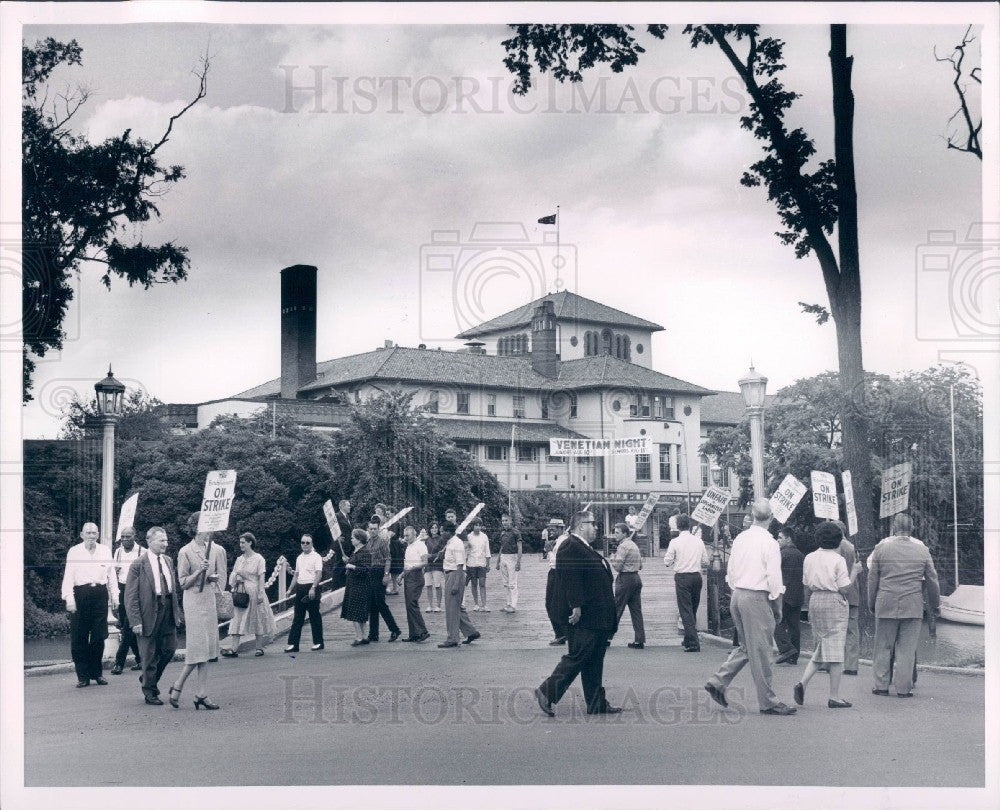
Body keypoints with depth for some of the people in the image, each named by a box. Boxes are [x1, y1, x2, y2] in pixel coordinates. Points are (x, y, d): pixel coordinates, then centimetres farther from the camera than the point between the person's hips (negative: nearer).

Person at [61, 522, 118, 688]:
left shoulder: (105, 551, 9)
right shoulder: (74, 552, 1)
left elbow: (111, 575, 11)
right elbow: (68, 576, -2)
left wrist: (114, 596, 6)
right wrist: (69, 599, -11)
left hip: (100, 594, 2)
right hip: (81, 594, -2)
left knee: (99, 637, 5)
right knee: (79, 638, -1)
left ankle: (97, 673, 17)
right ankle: (83, 675, 8)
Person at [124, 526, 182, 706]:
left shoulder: (168, 561, 10)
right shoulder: (138, 565, -10)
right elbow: (131, 596, -11)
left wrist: (177, 611, 11)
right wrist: (135, 621, -16)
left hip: (168, 614, 6)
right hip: (149, 614, -6)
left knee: (169, 649, 7)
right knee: (149, 655, 4)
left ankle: (149, 679, 31)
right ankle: (150, 692, 19)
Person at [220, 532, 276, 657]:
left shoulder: (258, 559, -3)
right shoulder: (239, 559, 11)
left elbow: (261, 577, -7)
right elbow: (234, 575, 12)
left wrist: (261, 593, -12)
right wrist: (233, 588, -2)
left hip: (254, 591, -4)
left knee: (257, 619, 3)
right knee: (237, 620, -3)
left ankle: (259, 648, 13)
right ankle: (232, 648, -9)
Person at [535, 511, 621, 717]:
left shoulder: (586, 549, 19)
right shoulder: (570, 547, -14)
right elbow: (570, 578, -22)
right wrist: (576, 606, -27)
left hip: (598, 617, 10)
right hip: (584, 615, -10)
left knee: (594, 661, 11)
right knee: (577, 657, -6)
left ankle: (597, 704, 16)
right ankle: (547, 692, 3)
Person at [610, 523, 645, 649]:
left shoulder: (623, 546, -13)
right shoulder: (634, 545, 15)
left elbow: (617, 567, -17)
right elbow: (640, 566, 18)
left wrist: (613, 559, 1)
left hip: (626, 579, -8)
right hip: (636, 578, 8)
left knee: (616, 610, -2)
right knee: (636, 610, 7)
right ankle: (639, 640, 5)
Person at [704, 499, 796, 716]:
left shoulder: (740, 538, 8)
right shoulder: (769, 542, -12)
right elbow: (774, 577, -12)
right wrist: (777, 606, -3)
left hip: (737, 595, 7)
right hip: (757, 598, -7)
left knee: (746, 647, 19)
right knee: (761, 650, 0)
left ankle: (718, 682, 13)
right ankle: (767, 702, 6)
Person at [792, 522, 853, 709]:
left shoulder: (809, 558, 6)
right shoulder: (838, 560, -10)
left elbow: (807, 586, 8)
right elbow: (844, 589, -11)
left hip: (815, 601, 6)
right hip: (834, 603, -6)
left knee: (821, 647, 17)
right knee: (835, 649, 1)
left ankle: (803, 682, -1)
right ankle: (834, 697, 3)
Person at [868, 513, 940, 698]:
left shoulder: (881, 548, 0)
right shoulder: (922, 550, 2)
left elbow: (872, 579, 4)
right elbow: (932, 580, 8)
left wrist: (871, 603, 15)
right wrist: (935, 604, 21)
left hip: (886, 605, 0)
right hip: (913, 606, 0)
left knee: (883, 647, 9)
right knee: (907, 648, 4)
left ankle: (881, 685, 12)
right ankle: (903, 688, 5)